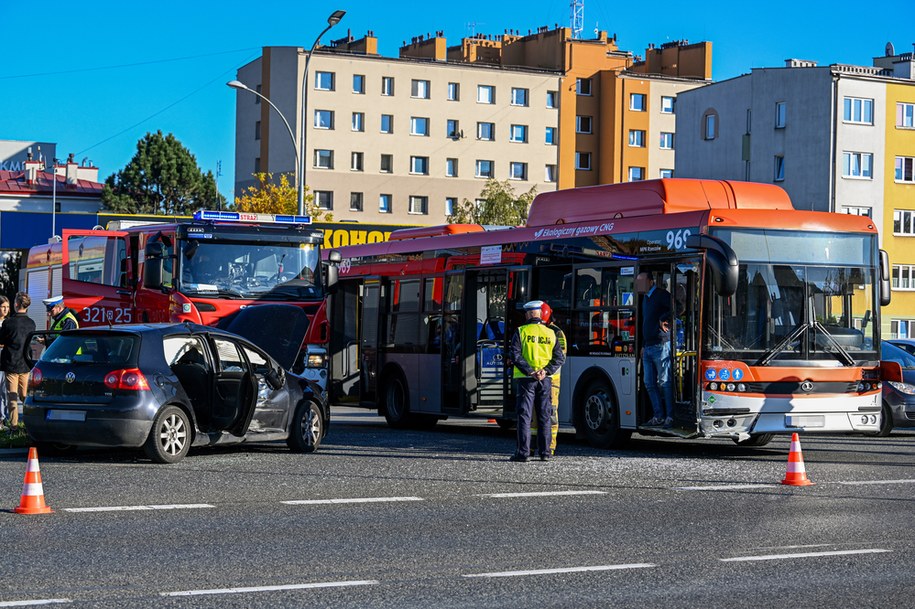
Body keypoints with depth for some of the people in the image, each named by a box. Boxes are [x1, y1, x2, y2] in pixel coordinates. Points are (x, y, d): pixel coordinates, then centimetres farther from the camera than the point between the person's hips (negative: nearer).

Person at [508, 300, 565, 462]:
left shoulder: (521, 332, -2)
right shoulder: (550, 333, 8)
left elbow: (515, 354, -12)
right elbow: (559, 357, 2)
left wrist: (529, 371, -13)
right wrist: (546, 371, -7)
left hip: (526, 379, -3)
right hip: (545, 381, 3)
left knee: (524, 416, -1)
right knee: (544, 416, 9)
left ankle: (523, 452, -6)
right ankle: (545, 452, 9)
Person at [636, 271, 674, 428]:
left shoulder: (661, 295, -8)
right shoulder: (645, 298, 19)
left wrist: (664, 318, -21)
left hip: (661, 345, -9)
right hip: (648, 347, 9)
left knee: (665, 382, -7)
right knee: (649, 383, 8)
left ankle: (670, 416, -4)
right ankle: (658, 416, 14)